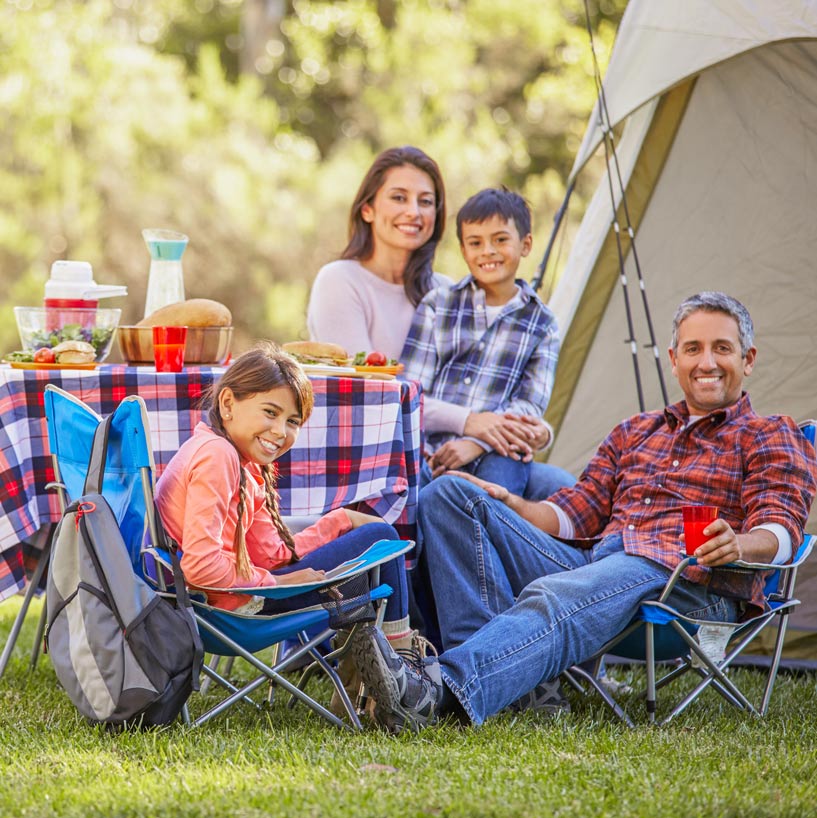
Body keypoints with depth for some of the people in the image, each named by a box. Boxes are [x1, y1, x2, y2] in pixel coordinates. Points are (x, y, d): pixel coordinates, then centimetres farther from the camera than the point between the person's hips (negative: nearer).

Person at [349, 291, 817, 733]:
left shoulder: (773, 439, 15)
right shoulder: (635, 432, 32)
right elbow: (573, 515, 23)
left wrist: (738, 545, -28)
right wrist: (507, 503, 2)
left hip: (688, 580, -6)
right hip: (590, 561, 6)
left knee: (553, 598, -39)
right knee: (450, 494, -11)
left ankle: (439, 691, -63)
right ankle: (482, 661, -32)